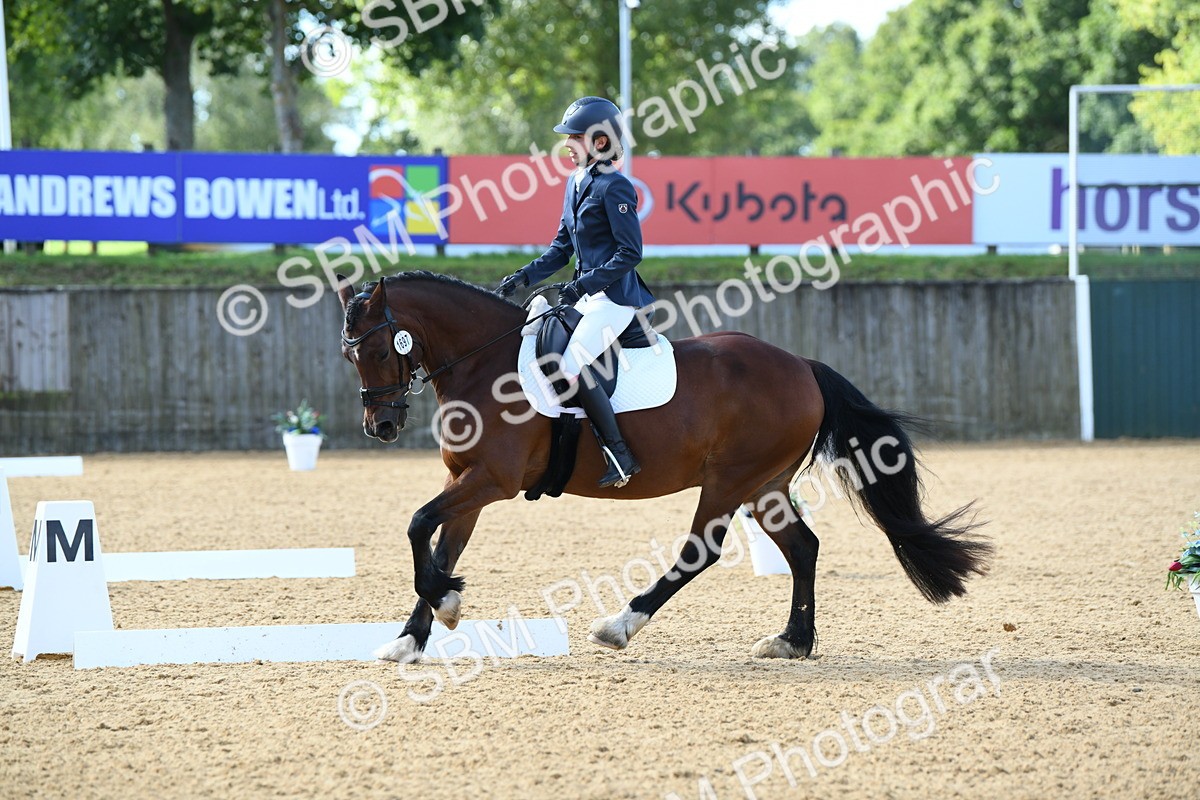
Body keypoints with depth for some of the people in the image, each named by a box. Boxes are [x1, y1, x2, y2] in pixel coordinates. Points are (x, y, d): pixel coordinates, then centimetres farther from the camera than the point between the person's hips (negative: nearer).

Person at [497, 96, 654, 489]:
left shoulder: (614, 188, -14)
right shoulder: (576, 183, 13)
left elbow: (630, 253, -18)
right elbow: (562, 246, 19)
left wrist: (584, 284, -24)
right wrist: (524, 277, 8)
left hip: (615, 296, -10)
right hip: (587, 293, 10)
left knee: (570, 364, -22)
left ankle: (620, 454, -18)